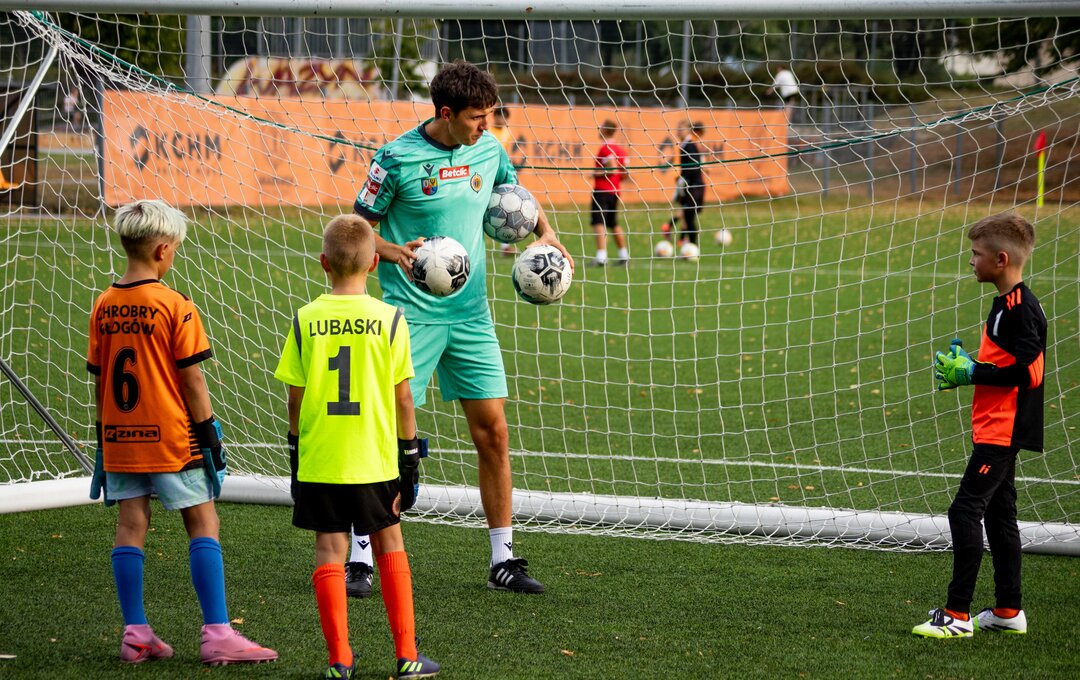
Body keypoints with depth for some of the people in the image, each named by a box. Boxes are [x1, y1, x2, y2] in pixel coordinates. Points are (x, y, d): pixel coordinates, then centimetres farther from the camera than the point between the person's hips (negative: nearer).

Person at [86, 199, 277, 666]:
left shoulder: (104, 307, 3)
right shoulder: (175, 307, -12)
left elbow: (99, 378, 8)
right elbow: (191, 379, -10)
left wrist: (104, 436, 16)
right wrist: (210, 435, -3)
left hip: (121, 436, 5)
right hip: (170, 436, -5)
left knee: (131, 526, 9)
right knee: (203, 523, 1)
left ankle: (136, 634, 9)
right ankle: (217, 635, -4)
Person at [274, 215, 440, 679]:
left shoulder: (305, 320, -3)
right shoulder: (389, 320, -6)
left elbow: (295, 400, 0)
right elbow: (402, 399, -4)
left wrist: (295, 457, 12)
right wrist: (410, 459, 6)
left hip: (319, 462, 0)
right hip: (374, 459, 0)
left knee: (329, 550, 6)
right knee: (389, 545, 13)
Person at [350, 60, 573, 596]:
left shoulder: (489, 149, 4)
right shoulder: (398, 158, -11)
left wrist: (545, 232, 6)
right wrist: (395, 252, -23)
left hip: (470, 313, 5)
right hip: (410, 314, -5)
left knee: (493, 432, 3)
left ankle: (503, 560, 12)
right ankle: (361, 558, 4)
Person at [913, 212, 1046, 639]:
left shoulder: (1020, 308, -18)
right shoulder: (1008, 303, 14)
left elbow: (1029, 371, -23)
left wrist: (973, 373, -17)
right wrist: (966, 368, 11)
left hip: (1002, 431, -11)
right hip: (998, 429, 11)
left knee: (965, 510, -12)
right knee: (998, 515, 15)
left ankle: (958, 615, -12)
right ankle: (1008, 611, 21)